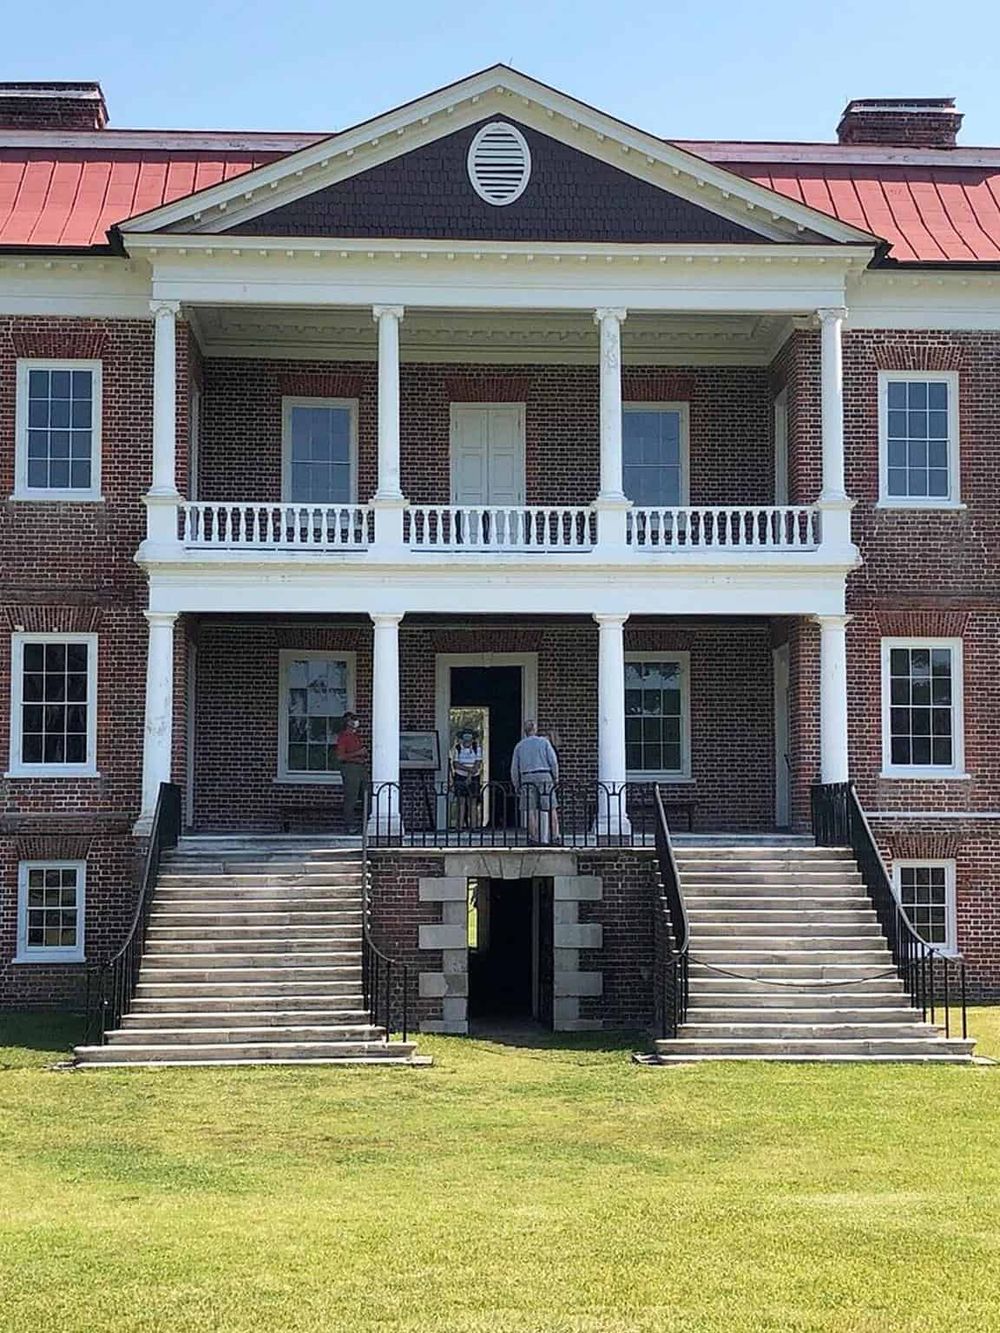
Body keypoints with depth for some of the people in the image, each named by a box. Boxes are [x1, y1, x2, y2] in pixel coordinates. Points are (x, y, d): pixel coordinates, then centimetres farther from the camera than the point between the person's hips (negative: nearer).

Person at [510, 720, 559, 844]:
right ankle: (544, 839, -1)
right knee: (543, 810, 2)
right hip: (544, 776, -1)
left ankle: (533, 836, 0)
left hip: (527, 778, 1)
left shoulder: (519, 746, 11)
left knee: (530, 810, 5)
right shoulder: (543, 742, 6)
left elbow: (514, 768, 10)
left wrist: (516, 785, 17)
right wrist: (556, 777, 8)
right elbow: (553, 761, 0)